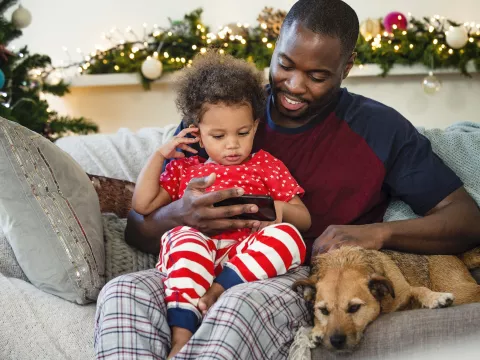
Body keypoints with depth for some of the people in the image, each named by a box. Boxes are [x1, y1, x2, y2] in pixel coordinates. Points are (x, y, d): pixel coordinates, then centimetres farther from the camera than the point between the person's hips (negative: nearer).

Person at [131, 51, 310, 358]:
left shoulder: (265, 165, 22)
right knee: (187, 240, -36)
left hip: (248, 257, 0)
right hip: (193, 256, 0)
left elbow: (303, 220, 17)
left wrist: (277, 210, -6)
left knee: (288, 236, -31)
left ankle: (218, 289, -38)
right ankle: (182, 333, -47)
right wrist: (159, 154, 16)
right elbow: (143, 205, 19)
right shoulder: (183, 167, 27)